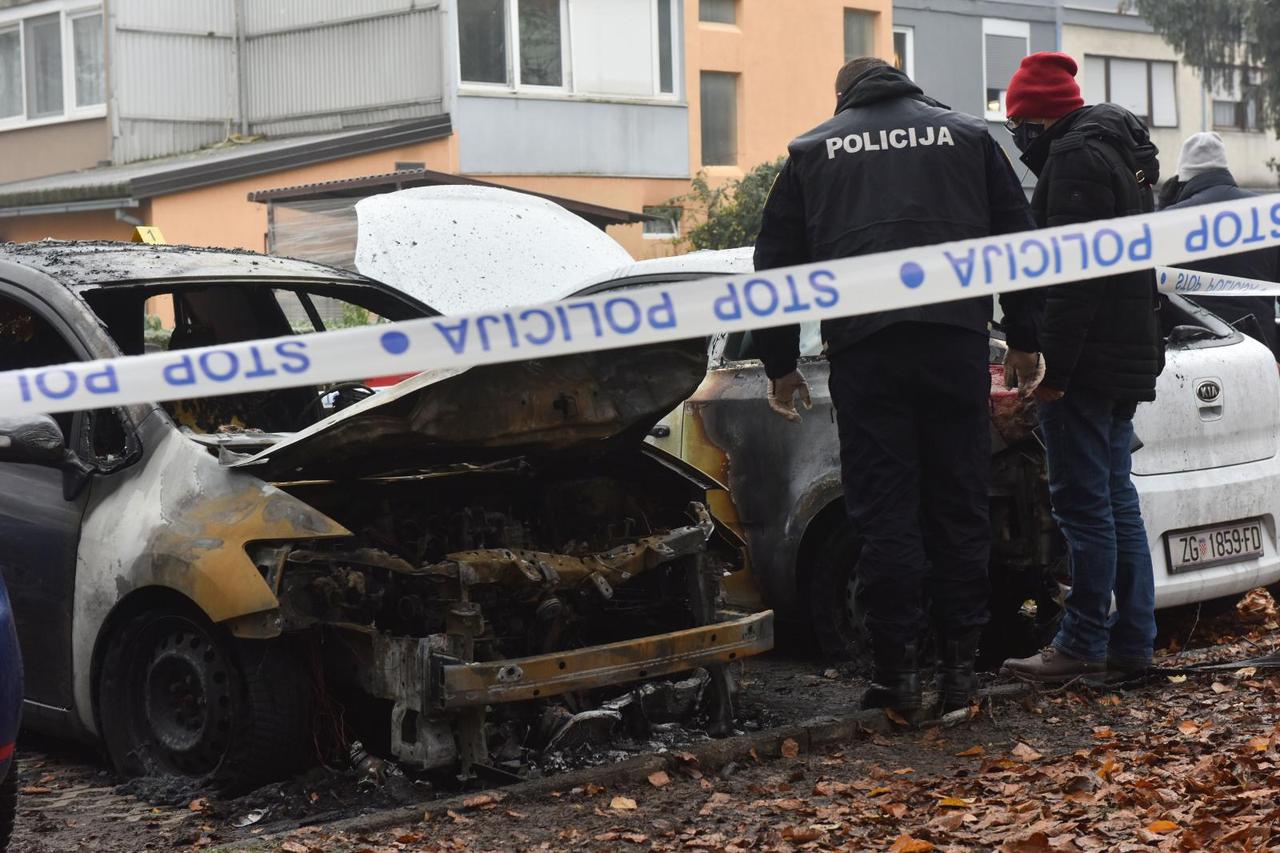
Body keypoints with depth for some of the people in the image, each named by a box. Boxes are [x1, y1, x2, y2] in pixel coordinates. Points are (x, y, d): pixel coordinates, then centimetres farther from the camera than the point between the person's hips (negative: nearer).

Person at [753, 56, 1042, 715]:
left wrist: (781, 365, 20)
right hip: (956, 338, 1)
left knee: (885, 511, 1)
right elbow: (1018, 238, 16)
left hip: (864, 346, -1)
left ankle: (897, 671, 1)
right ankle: (959, 667, 8)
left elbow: (775, 263, 15)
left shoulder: (812, 152, 16)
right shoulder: (968, 135, 17)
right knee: (957, 504, 7)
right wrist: (1024, 340, 20)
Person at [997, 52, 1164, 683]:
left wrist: (1052, 366, -21)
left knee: (1084, 501, -7)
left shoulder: (1076, 156, -13)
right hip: (1129, 358, 10)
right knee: (1116, 498, 13)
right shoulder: (1119, 150, 20)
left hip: (1087, 362, -10)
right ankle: (1132, 640, 16)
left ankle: (1082, 644, -4)